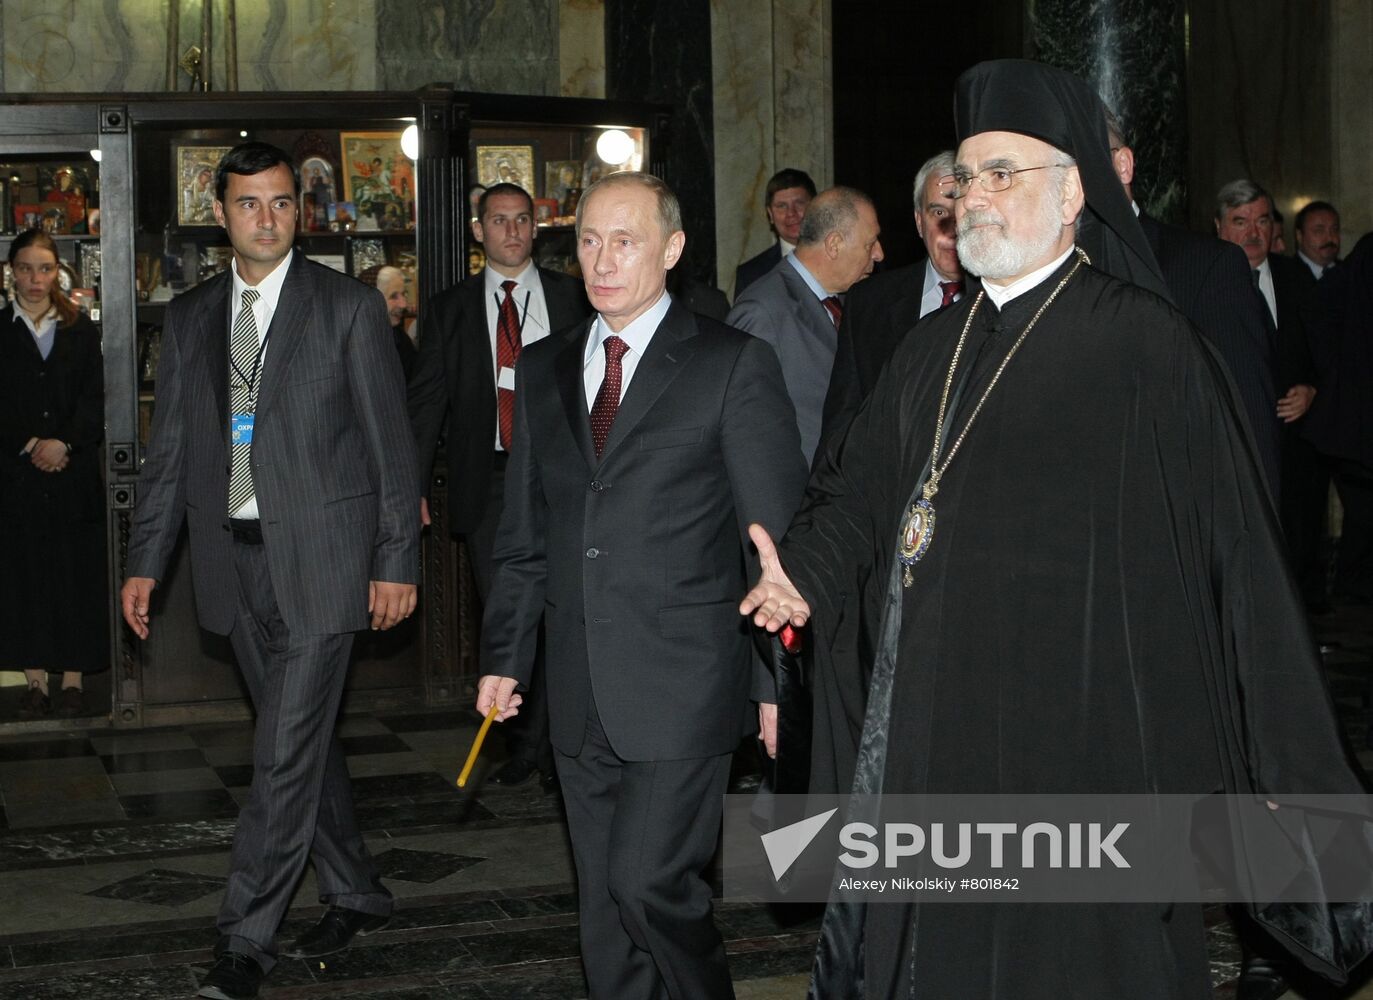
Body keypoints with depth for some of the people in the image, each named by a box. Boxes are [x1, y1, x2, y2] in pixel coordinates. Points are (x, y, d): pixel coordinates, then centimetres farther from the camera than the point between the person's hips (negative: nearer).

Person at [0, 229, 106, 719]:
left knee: (76, 572, 1)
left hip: (74, 471, 0)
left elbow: (96, 398, 1)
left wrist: (63, 443, -12)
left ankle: (73, 678, 9)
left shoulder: (81, 330, 8)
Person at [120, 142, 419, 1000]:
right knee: (304, 741, 13)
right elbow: (170, 448, 14)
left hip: (320, 558, -5)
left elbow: (391, 441, -3)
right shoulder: (190, 317, 11)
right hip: (235, 561, 5)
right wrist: (146, 562, 9)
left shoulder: (349, 307, -2)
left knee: (288, 751, -6)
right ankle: (357, 897, 29)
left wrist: (397, 561, -7)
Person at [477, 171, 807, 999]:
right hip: (582, 695, 5)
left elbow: (779, 540, -5)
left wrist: (778, 682, -8)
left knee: (649, 880, -11)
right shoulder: (542, 370, 12)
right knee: (605, 904, 11)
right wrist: (505, 657, 11)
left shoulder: (733, 365, -4)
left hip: (681, 686, -5)